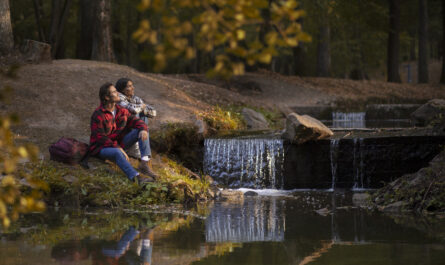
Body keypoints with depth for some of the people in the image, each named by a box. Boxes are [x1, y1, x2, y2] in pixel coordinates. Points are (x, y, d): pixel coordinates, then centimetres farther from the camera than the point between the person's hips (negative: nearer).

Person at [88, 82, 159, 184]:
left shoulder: (121, 111, 3)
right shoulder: (98, 115, -19)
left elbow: (134, 120, 7)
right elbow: (100, 138, -23)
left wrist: (143, 129, -18)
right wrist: (118, 147, -30)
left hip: (119, 142, 8)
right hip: (102, 148, -8)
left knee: (142, 130, -7)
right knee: (117, 153, -41)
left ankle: (144, 163, -23)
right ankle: (136, 177, -56)